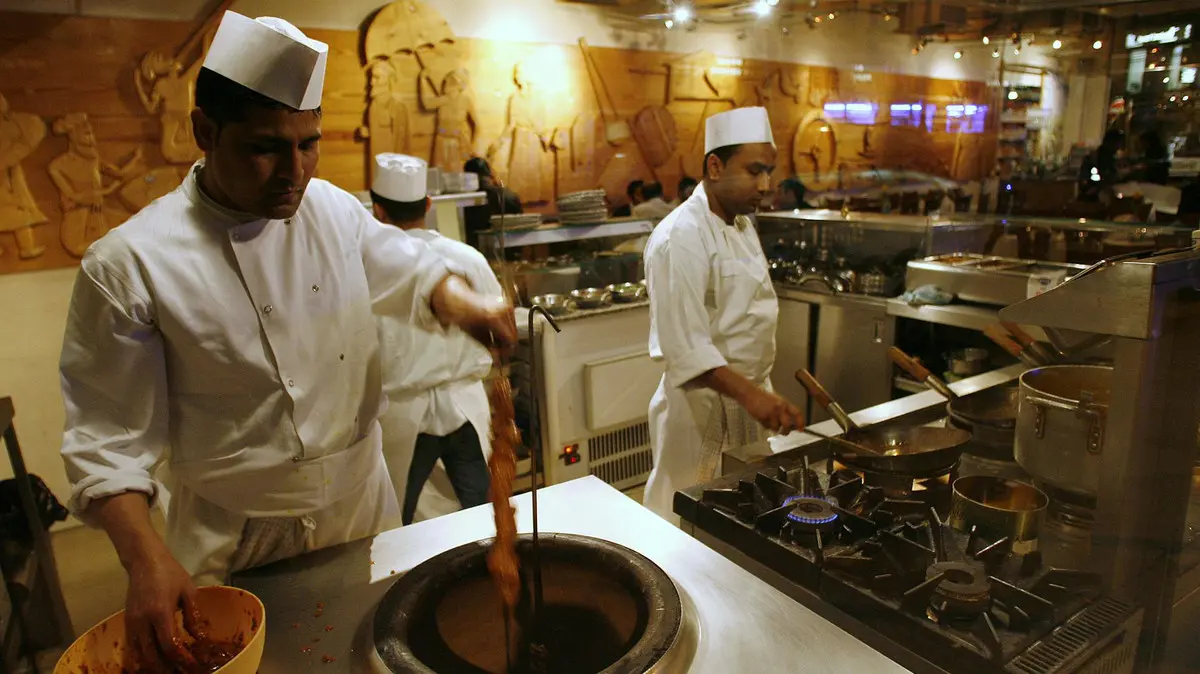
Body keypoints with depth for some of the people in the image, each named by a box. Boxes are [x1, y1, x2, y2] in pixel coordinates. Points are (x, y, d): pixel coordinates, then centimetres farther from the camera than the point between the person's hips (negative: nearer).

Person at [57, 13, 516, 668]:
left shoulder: (333, 208, -5)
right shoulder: (127, 266, -18)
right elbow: (109, 439, -13)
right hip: (240, 545, -4)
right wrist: (147, 560, -24)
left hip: (364, 504, 5)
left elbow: (405, 267, 9)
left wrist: (459, 301, -14)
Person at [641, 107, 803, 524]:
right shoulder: (681, 237, -19)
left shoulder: (742, 225, 11)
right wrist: (748, 393, -35)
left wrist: (760, 394, 14)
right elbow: (684, 344, -26)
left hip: (748, 400, 9)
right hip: (702, 409, -8)